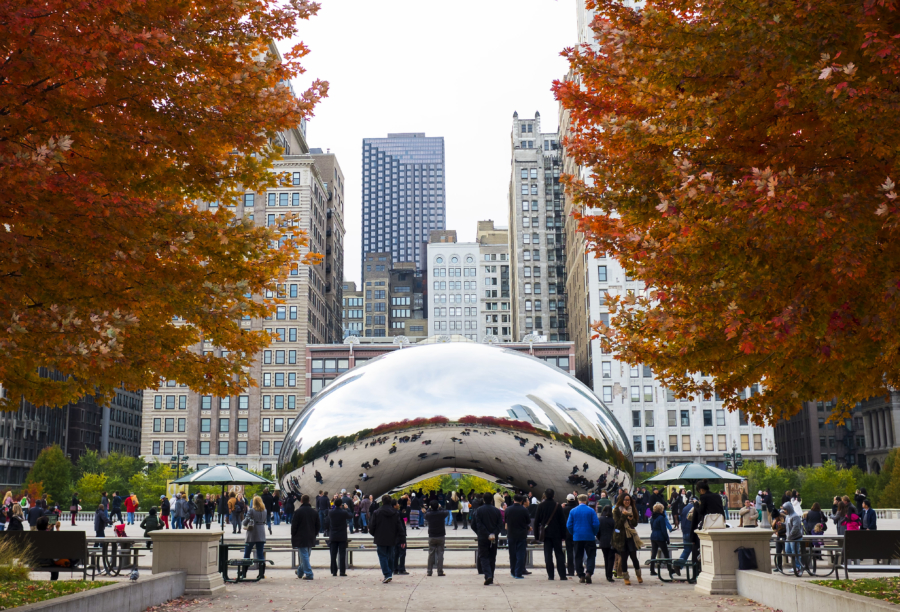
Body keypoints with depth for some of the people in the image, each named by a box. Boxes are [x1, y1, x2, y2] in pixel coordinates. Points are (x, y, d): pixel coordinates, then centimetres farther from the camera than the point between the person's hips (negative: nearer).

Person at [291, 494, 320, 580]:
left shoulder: (298, 512, -11)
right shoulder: (314, 512, 7)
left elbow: (294, 526, -9)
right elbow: (318, 526, 12)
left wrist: (293, 536, 3)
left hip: (301, 538, -6)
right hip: (311, 539, 6)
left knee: (304, 556, -4)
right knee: (306, 556, 16)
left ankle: (308, 574, -8)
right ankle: (300, 572, 30)